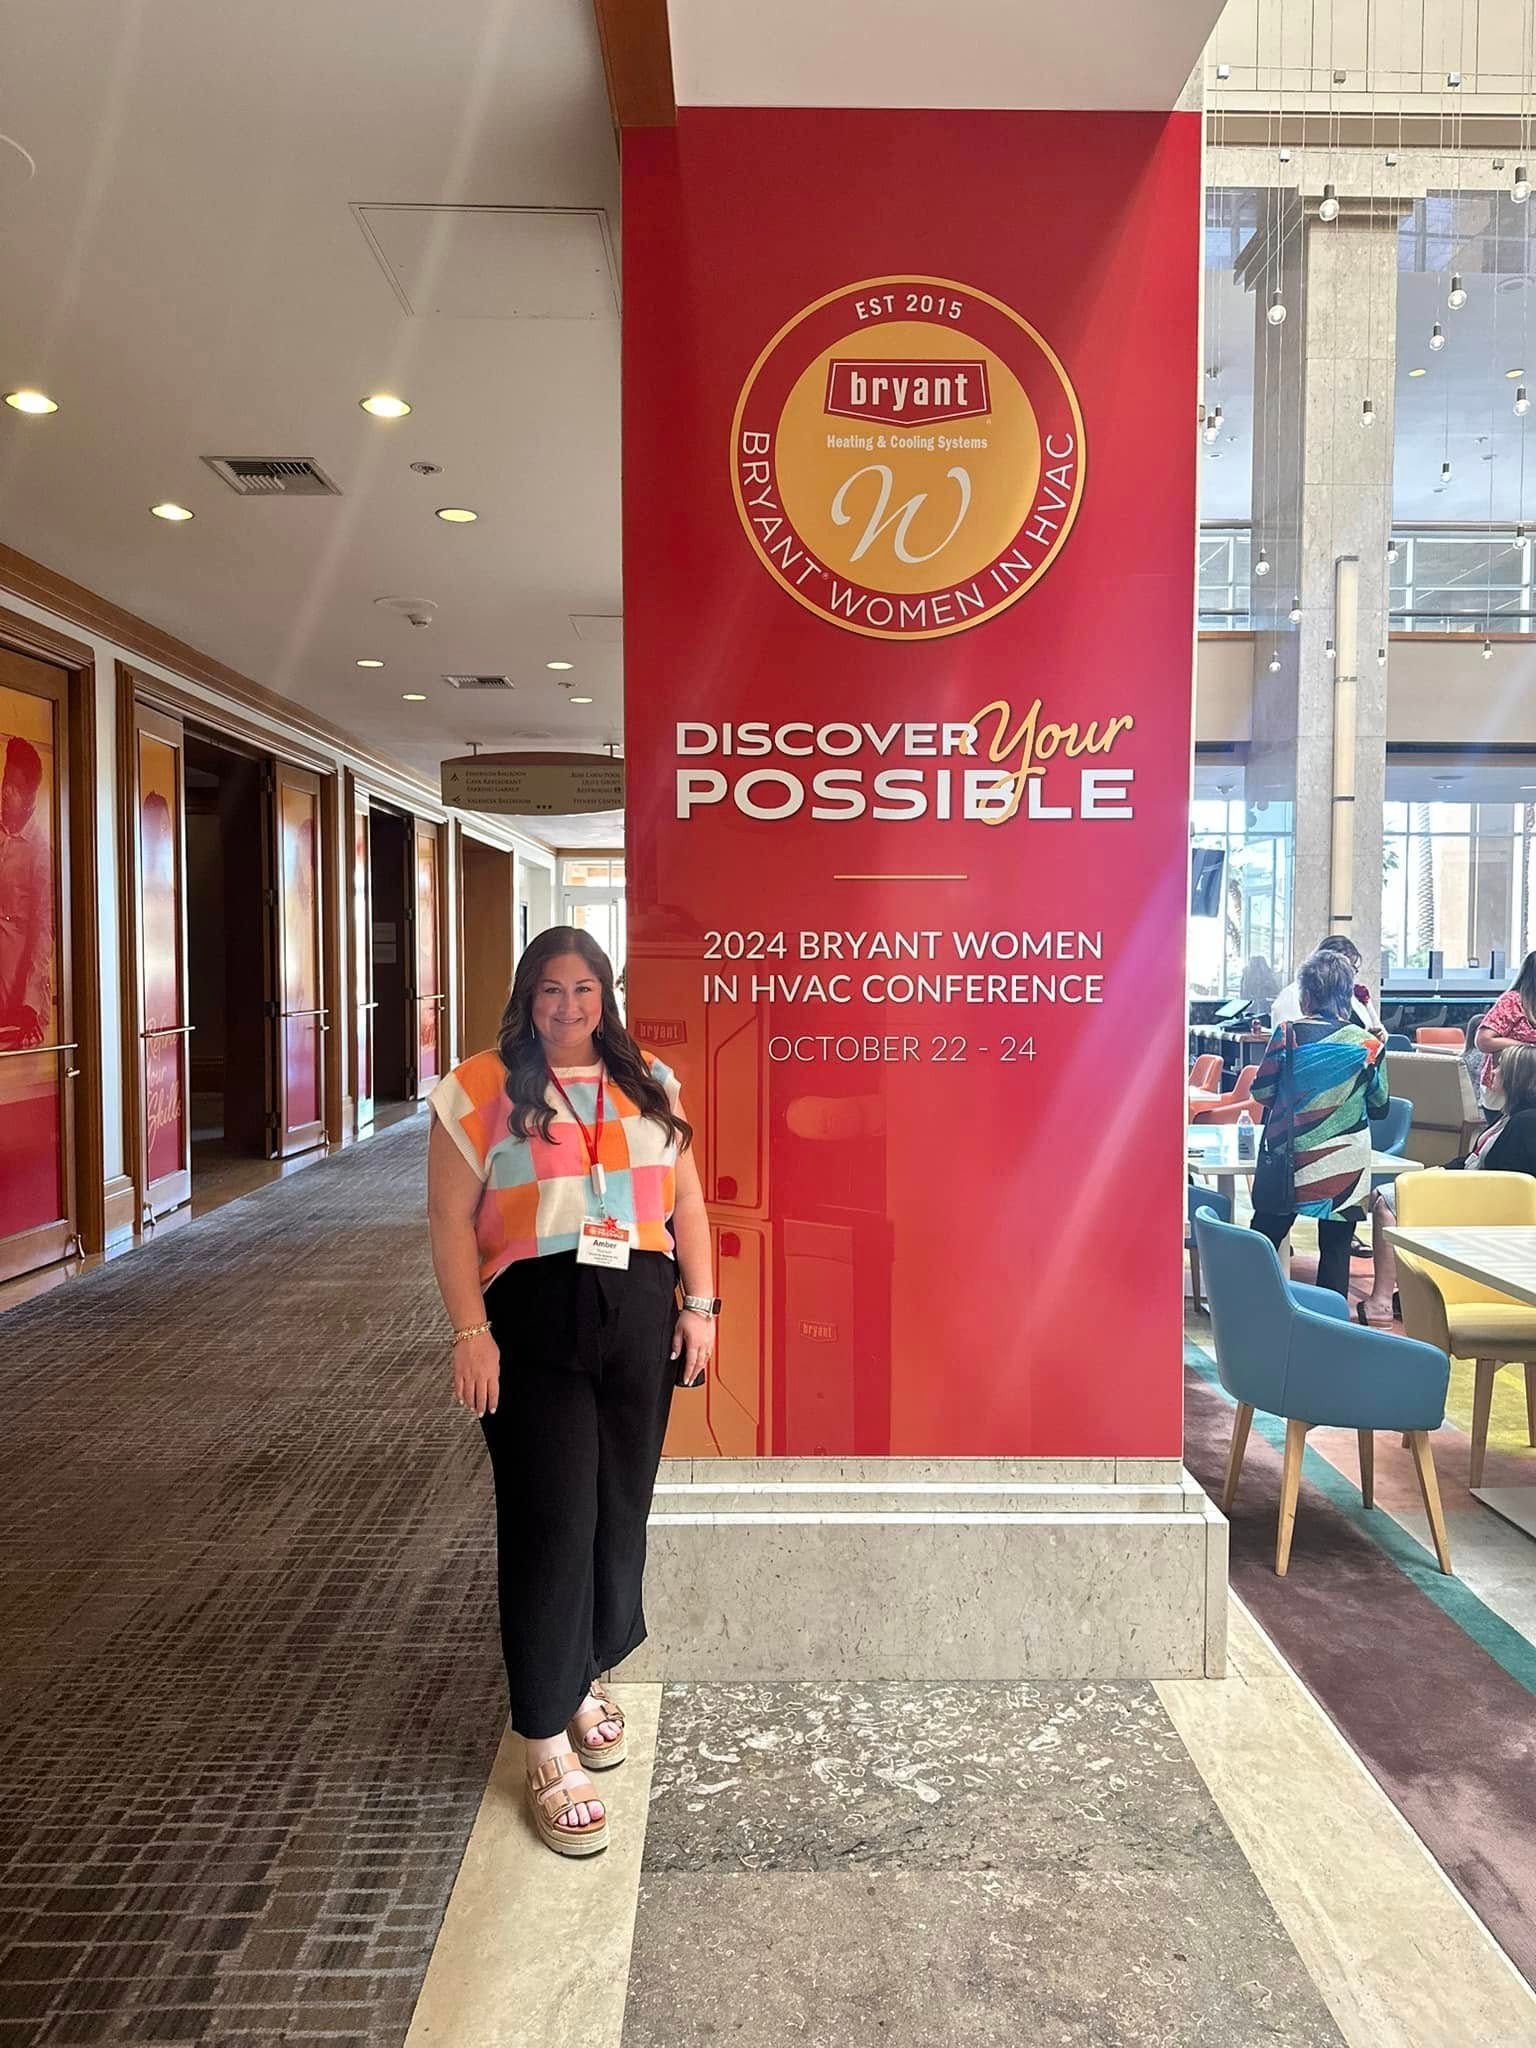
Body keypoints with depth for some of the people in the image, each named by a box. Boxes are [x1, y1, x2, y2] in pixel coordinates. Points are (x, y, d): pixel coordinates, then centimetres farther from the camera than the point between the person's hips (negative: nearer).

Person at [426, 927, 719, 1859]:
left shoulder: (649, 1083, 9)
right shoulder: (484, 1088, -2)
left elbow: (685, 1200, 11)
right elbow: (452, 1218, -5)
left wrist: (700, 1303, 4)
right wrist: (471, 1331, -11)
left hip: (640, 1317, 4)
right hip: (534, 1321, -4)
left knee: (620, 1511, 12)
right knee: (551, 1522, -2)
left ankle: (586, 1677, 37)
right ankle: (549, 1743, 13)